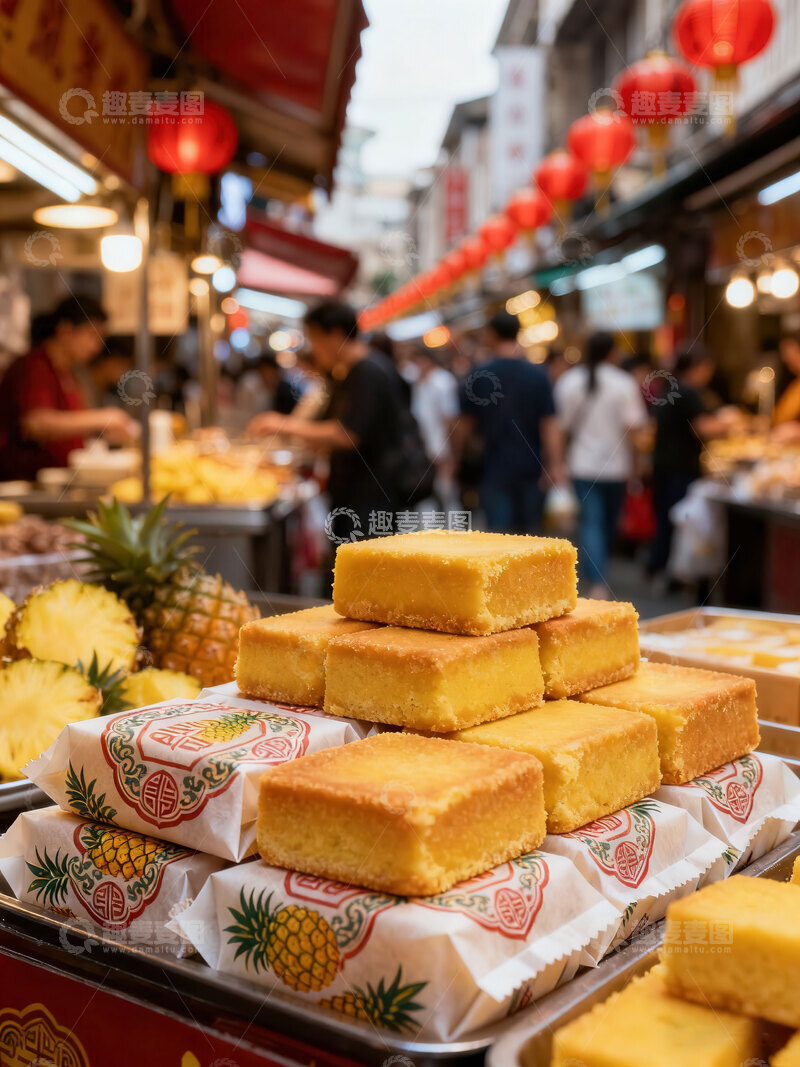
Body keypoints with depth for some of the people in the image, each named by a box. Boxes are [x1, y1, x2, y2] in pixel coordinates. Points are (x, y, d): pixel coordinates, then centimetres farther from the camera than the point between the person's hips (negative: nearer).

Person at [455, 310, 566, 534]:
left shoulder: (478, 375, -4)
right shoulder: (538, 375, 0)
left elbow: (465, 424, 2)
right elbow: (550, 425, -5)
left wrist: (455, 457, 15)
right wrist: (556, 465, -4)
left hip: (495, 468, -2)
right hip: (531, 468, 2)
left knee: (499, 534, -3)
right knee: (531, 531, 14)